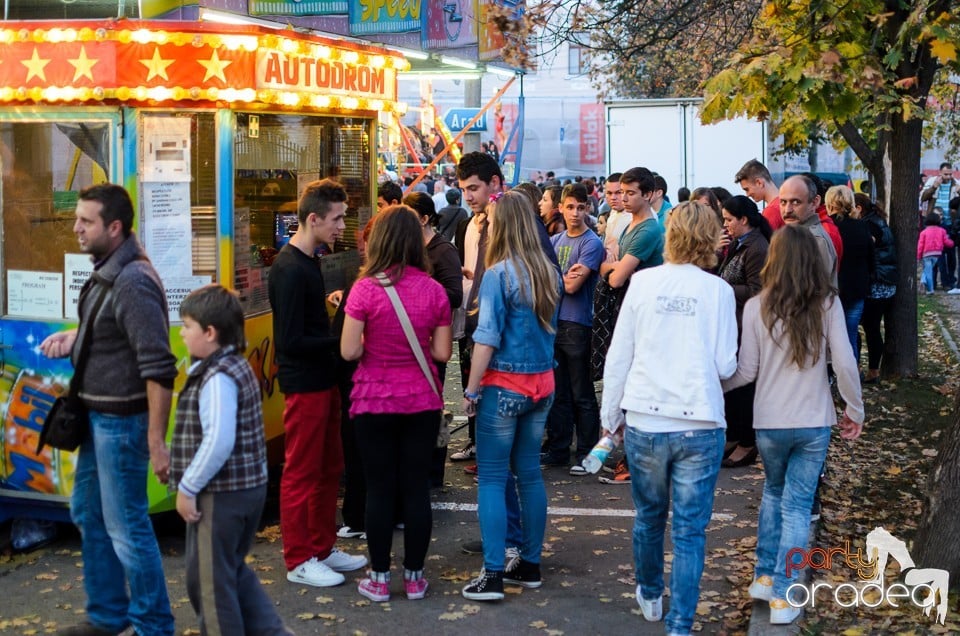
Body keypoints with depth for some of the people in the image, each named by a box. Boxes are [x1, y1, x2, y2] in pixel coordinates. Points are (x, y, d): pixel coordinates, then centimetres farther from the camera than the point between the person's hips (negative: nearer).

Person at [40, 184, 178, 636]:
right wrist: (73, 337, 4)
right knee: (89, 513, 20)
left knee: (126, 526, -1)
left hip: (121, 421, -10)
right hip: (98, 415, 10)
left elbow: (159, 368, -26)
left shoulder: (133, 282, -23)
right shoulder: (106, 272, 6)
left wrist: (156, 441, -26)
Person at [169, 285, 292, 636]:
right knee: (234, 572, 22)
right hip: (248, 487, 10)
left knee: (209, 580, 4)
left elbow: (219, 442, -28)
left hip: (220, 496, -10)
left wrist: (187, 487, -18)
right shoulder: (239, 368, 10)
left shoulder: (217, 378, -20)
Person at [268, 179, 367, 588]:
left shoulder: (307, 263, 12)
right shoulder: (290, 270, -19)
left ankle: (322, 548, 27)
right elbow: (291, 340, -22)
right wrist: (340, 340, -17)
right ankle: (299, 561, 10)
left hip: (322, 380, 10)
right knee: (301, 473, 0)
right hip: (303, 383, -10)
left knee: (329, 467, 16)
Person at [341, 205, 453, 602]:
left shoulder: (366, 289, -12)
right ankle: (414, 577, 18)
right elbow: (442, 352, -1)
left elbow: (349, 351, -12)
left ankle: (379, 579, 14)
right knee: (417, 487, 10)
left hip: (375, 401, -2)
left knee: (379, 489, 7)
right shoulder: (433, 290, -4)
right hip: (422, 401, 2)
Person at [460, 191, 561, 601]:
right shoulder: (548, 272, 5)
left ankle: (493, 575, -2)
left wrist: (471, 390, -11)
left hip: (504, 386, -6)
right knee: (530, 474, 14)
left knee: (492, 478, -1)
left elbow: (487, 338, -17)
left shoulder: (499, 274, -14)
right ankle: (530, 564, 21)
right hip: (542, 384, 6)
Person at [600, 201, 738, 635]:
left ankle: (650, 597, 40)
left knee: (649, 515, 20)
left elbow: (618, 354, 3)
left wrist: (610, 415, 12)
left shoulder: (643, 282, 0)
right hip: (699, 424, -2)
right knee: (689, 529, 3)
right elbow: (726, 366, -3)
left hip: (644, 420, 2)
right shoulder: (717, 290, -3)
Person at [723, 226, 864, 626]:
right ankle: (782, 596, 8)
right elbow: (845, 364, -8)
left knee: (773, 492, 24)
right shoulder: (828, 304, -7)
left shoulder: (757, 306, -7)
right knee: (797, 506, 7)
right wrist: (855, 410, 6)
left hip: (769, 422, 1)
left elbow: (746, 371, -5)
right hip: (815, 423, 0)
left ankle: (764, 577, 27)